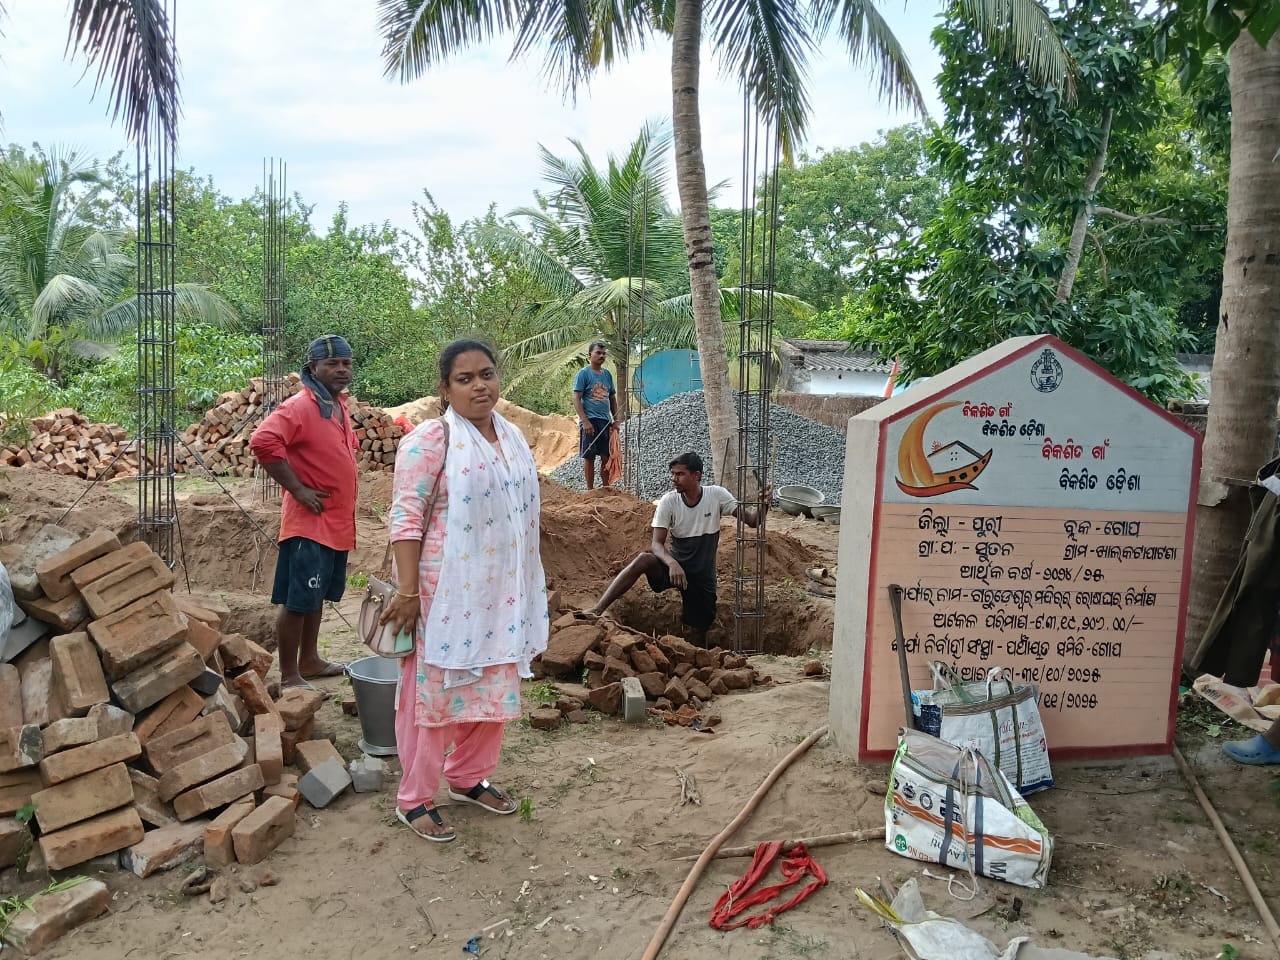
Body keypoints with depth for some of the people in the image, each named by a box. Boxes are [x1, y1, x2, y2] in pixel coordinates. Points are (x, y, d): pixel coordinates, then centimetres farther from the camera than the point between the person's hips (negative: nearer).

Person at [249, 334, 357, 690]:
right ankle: (289, 677, 7)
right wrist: (297, 489, -23)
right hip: (309, 523, -9)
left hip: (337, 523, 9)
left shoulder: (339, 405, 12)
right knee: (297, 601, -2)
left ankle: (309, 661, 32)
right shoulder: (299, 407, -15)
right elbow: (263, 442, -29)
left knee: (317, 597, 19)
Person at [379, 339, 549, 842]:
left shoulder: (511, 436, 9)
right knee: (434, 692, 3)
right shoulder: (430, 440, -14)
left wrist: (528, 588, 18)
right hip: (446, 593, -7)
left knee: (493, 687, 16)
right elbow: (405, 518, -17)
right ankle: (414, 800, 19)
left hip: (501, 593, 7)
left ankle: (468, 777, 36)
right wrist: (406, 591, -21)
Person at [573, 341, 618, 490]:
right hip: (590, 421, -6)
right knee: (589, 457, 0)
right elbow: (576, 399, -9)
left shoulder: (607, 374, 14)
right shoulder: (583, 373, -4)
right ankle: (590, 490, 7)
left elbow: (613, 398, 20)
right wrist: (585, 421, -19)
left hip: (606, 421, 6)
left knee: (607, 457, 7)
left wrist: (616, 420, 12)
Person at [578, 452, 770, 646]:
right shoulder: (669, 501, -11)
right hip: (675, 566, -1)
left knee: (699, 631, 6)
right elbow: (657, 544, -16)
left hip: (703, 576, 1)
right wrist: (672, 563, -37)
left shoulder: (716, 496, -11)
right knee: (643, 560, -30)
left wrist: (763, 504, -33)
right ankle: (597, 609, -36)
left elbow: (752, 521, -11)